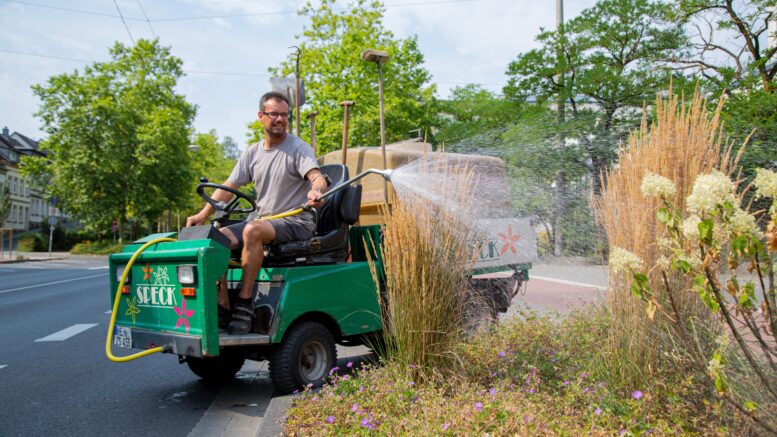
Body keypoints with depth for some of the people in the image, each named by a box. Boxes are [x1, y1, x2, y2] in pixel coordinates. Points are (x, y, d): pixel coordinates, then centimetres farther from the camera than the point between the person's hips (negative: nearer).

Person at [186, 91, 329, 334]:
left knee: (252, 230, -34)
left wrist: (316, 191, -44)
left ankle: (245, 301, -26)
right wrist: (202, 215, 1)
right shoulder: (253, 153, 14)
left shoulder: (299, 148, -2)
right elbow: (228, 187, 13)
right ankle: (223, 307, -14)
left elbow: (317, 177, -19)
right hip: (264, 221, 6)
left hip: (297, 223, -6)